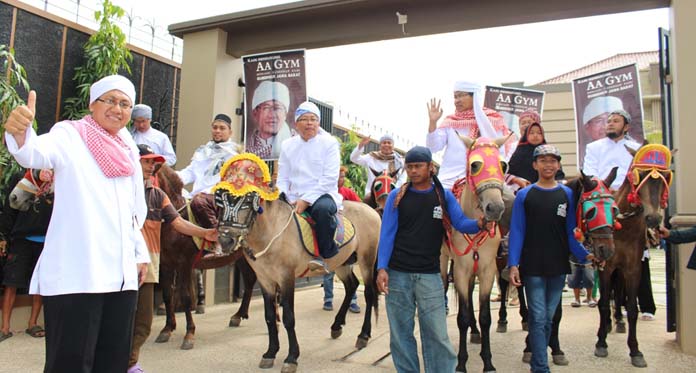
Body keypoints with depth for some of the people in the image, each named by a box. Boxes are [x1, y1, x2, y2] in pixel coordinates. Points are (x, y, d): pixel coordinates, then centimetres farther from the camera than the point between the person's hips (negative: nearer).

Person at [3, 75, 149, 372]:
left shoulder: (128, 151, 15)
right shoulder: (70, 136, -1)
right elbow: (35, 153, -23)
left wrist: (141, 254, 20)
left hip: (121, 273, 6)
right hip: (75, 274, -6)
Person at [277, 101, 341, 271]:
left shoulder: (329, 143, -1)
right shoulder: (287, 145, 11)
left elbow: (330, 178, -10)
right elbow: (282, 179, 12)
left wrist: (306, 200, -18)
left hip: (322, 195, -4)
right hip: (294, 199, 4)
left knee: (322, 208, -38)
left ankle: (324, 255, -19)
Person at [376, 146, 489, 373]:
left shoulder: (444, 196, 5)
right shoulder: (397, 196, 2)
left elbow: (461, 224, -3)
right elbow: (387, 234, -1)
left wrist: (479, 223, -26)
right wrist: (381, 268, -10)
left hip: (429, 275, 0)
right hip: (397, 274, 1)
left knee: (437, 334, 0)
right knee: (400, 333, 10)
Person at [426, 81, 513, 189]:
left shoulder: (491, 121, 6)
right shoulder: (450, 122, 12)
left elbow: (500, 153, 4)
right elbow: (433, 147, 2)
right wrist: (433, 122, -9)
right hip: (448, 180, 3)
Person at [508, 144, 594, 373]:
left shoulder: (567, 194, 6)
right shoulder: (524, 195, -1)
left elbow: (571, 232, 6)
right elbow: (516, 232, -4)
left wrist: (584, 255, -10)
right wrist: (513, 264, -12)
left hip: (558, 267, 3)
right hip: (532, 267, -3)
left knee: (549, 317, 13)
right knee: (538, 317, -2)